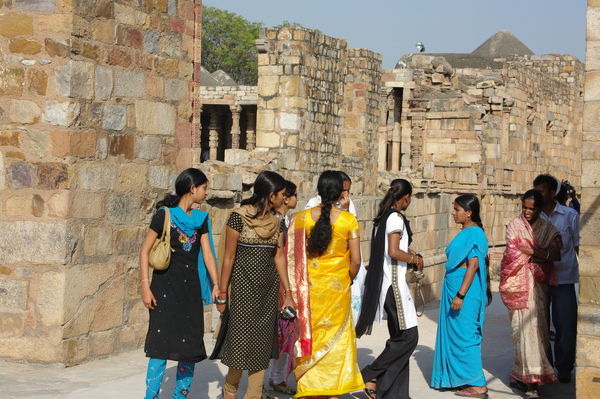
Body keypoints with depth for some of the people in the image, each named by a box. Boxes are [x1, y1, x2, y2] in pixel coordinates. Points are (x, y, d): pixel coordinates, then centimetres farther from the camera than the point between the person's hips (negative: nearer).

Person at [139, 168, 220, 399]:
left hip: (191, 286, 6)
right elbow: (145, 250, -5)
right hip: (165, 286, -6)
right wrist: (145, 286, -13)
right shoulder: (165, 215, -5)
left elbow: (207, 253, 11)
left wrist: (216, 285, 0)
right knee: (162, 344, -10)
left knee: (191, 345, 5)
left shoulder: (200, 219, 12)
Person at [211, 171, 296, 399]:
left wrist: (288, 293, 4)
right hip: (244, 284, -5)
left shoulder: (276, 220, 8)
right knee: (242, 338, -4)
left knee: (263, 344, 5)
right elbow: (229, 257, -7)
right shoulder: (239, 217, -9)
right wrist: (222, 293, -8)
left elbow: (279, 257, 8)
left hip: (268, 286, 5)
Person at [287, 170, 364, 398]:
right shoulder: (348, 220, -8)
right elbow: (355, 261, -7)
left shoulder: (301, 218, -5)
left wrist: (298, 288, 9)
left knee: (309, 336, 11)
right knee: (335, 340, 11)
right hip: (337, 289, -1)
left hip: (309, 288, 1)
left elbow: (292, 256, -3)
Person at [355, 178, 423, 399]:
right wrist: (415, 260, -7)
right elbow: (394, 251, -22)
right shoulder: (396, 217, -12)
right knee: (408, 335, -6)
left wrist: (407, 255, 18)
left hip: (384, 281, 10)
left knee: (400, 336, 11)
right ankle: (371, 375, -4)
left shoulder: (382, 217, 14)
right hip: (394, 282, -10)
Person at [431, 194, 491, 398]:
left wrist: (460, 295, -25)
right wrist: (451, 293, 22)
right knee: (456, 334, 13)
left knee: (464, 335, -5)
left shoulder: (474, 233, -15)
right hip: (453, 288, 10)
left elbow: (473, 265, -22)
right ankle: (461, 378, 20)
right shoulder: (465, 233, 14)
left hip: (465, 290, -10)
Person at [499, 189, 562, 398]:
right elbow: (513, 251, -8)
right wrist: (542, 253, -8)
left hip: (539, 284, 4)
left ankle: (519, 376, 14)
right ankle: (530, 381, -12)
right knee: (525, 328, -11)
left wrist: (529, 252, -15)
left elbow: (556, 254, -2)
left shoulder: (547, 227, 10)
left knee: (537, 328, 3)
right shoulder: (515, 225, 3)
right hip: (520, 284, -4)